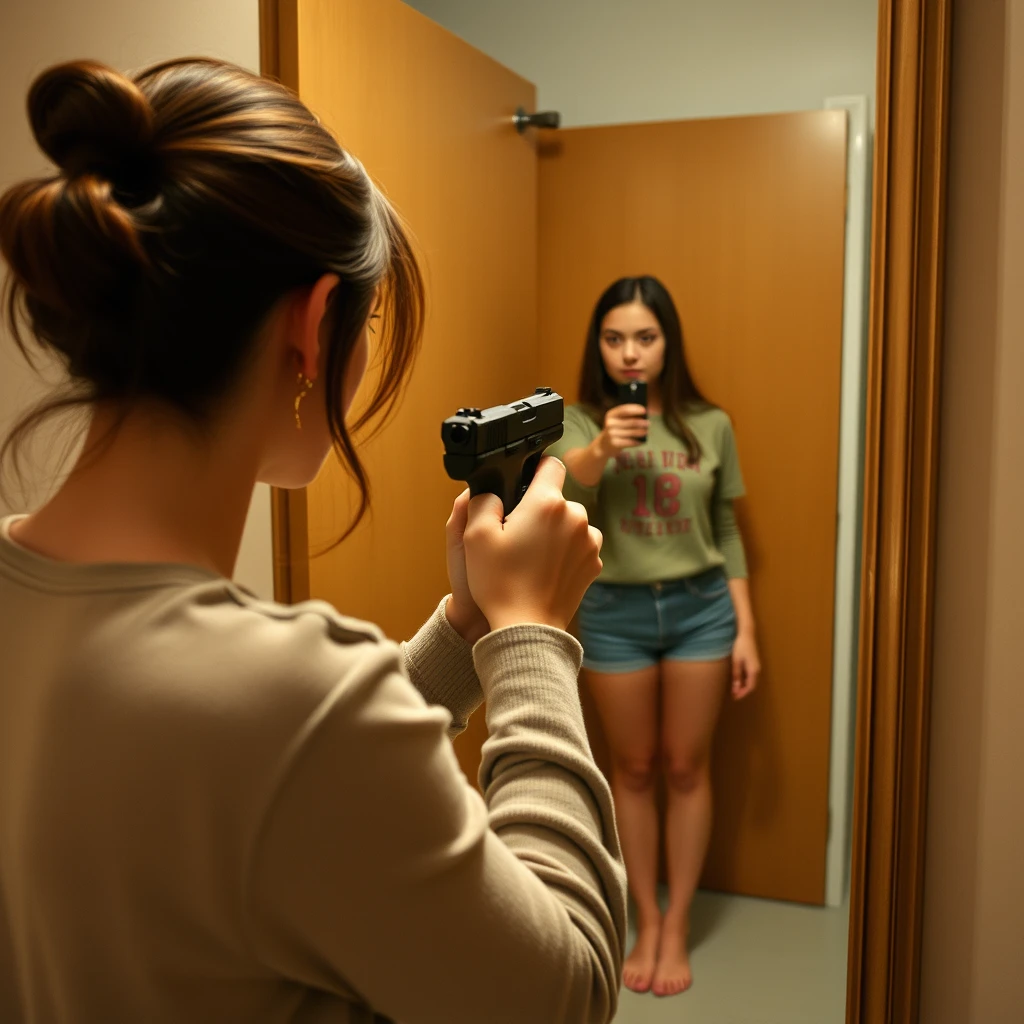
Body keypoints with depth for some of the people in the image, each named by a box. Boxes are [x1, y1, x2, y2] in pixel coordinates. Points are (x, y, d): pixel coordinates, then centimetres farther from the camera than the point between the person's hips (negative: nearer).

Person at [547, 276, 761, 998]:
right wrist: (601, 446, -45)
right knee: (634, 769, 11)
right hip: (615, 613, 0)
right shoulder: (580, 421, -4)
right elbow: (555, 485, -25)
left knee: (686, 767, 9)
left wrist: (746, 631, 3)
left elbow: (726, 533, 5)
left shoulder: (710, 425, 1)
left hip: (700, 607, 1)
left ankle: (678, 927, 25)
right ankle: (646, 922, 29)